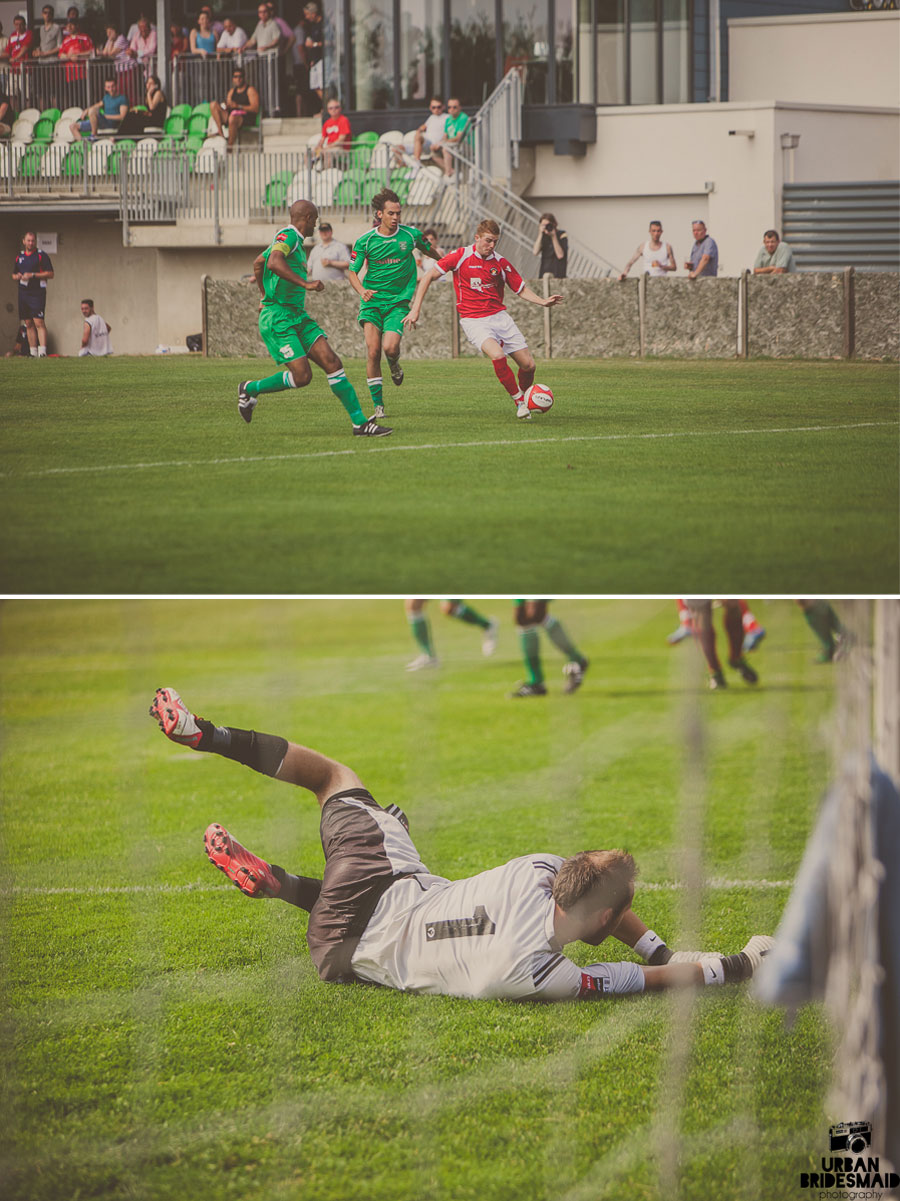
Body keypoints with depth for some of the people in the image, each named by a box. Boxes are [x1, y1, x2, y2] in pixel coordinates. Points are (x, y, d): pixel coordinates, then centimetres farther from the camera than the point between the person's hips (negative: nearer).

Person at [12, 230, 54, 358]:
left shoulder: (42, 255, -2)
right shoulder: (19, 256, 15)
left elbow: (50, 274, -7)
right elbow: (14, 274, 24)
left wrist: (33, 275, -15)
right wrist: (17, 277, 0)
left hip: (37, 293, -6)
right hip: (23, 293, 6)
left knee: (38, 322, -15)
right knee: (28, 324, 6)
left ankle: (42, 351, -21)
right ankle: (33, 352, 10)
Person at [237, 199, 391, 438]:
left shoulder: (294, 240, 19)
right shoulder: (288, 235, -11)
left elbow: (258, 263, 35)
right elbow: (274, 263, -32)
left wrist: (265, 296, 46)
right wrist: (305, 284, -30)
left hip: (298, 317, 10)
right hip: (278, 318, -10)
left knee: (331, 362, -5)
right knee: (301, 375, -16)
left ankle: (360, 422, -8)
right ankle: (250, 389, 9)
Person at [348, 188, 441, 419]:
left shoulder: (411, 235, -2)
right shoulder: (365, 241, -4)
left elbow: (430, 251, 19)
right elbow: (352, 272, 0)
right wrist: (362, 291, -20)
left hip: (399, 301, 0)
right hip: (372, 301, 0)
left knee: (390, 347, -21)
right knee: (373, 351, -12)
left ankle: (394, 365, 19)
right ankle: (378, 405, -2)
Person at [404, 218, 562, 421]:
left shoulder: (501, 263, 3)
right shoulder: (460, 256, -6)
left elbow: (522, 289, 14)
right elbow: (428, 277, -1)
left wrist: (543, 302, -4)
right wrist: (415, 309, -7)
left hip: (499, 316, 4)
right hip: (473, 319, -4)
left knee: (528, 364, -3)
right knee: (497, 355, -31)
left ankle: (524, 395, 29)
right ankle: (518, 401, -13)